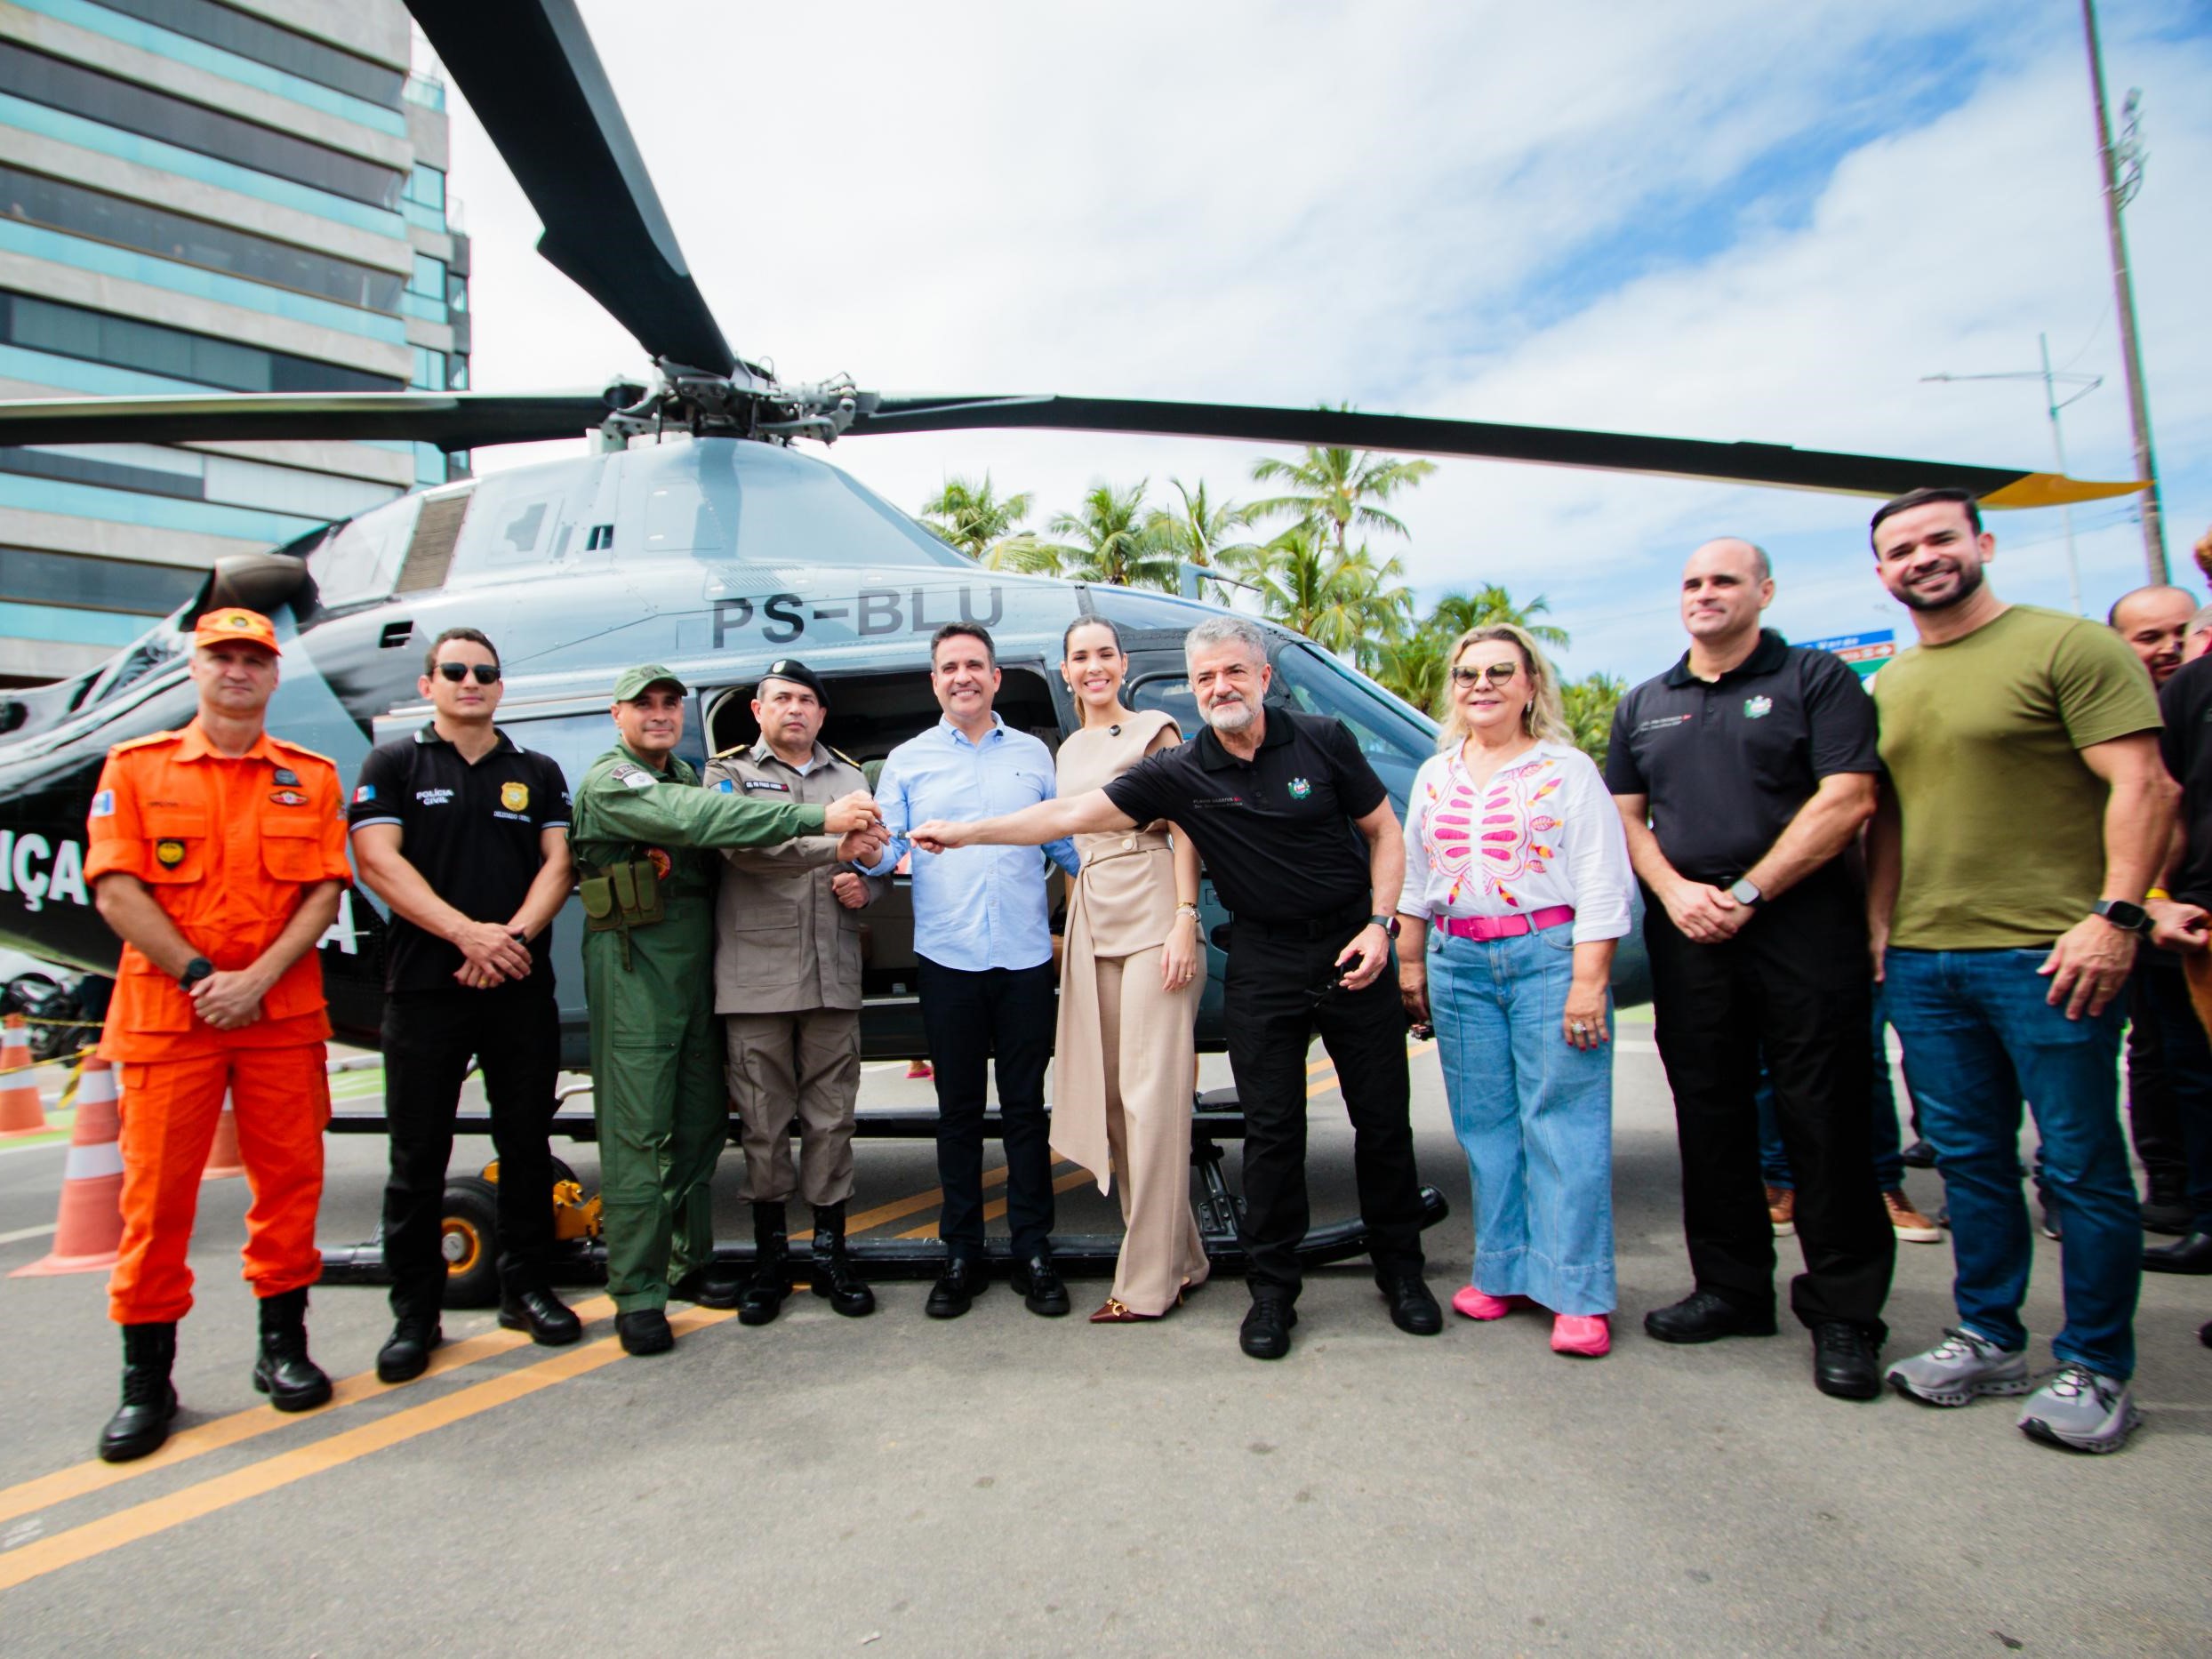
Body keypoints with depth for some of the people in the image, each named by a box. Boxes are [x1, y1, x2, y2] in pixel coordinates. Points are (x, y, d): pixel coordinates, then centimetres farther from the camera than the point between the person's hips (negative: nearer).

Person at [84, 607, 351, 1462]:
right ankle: (146, 1380, 15)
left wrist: (257, 978, -11)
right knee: (157, 1191, 2)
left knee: (290, 1177, 6)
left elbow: (325, 890, 1)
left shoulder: (311, 777, 8)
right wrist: (198, 975, -12)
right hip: (167, 1009, -1)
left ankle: (284, 1345, 20)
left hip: (283, 1011, 1)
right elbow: (115, 887, -2)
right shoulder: (135, 768, 6)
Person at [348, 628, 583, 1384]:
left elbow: (558, 861, 3)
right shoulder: (393, 764, 6)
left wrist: (513, 935, -14)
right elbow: (378, 860, -6)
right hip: (425, 984, -2)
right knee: (418, 1156, 4)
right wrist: (467, 932, -17)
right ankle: (415, 1314, 15)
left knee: (527, 1144, 9)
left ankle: (526, 1288, 22)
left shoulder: (538, 772, 12)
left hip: (523, 986, 2)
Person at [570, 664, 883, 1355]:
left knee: (700, 1121, 12)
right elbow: (695, 821, -25)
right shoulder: (609, 782, -7)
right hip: (634, 971, -7)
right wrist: (818, 819, -31)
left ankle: (691, 1262, 25)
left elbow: (725, 830, 3)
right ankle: (637, 1295, 4)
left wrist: (846, 850, -17)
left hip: (697, 969, 8)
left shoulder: (689, 777, 18)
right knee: (635, 1130, -4)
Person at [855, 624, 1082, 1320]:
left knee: (1025, 1106, 6)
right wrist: (866, 855, -18)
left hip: (1025, 956, 0)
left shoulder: (1031, 754, 11)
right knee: (958, 1109, 8)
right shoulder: (907, 761, 9)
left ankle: (1033, 1251, 18)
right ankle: (961, 1255, 20)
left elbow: (1066, 842, 13)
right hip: (946, 957, 0)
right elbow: (886, 848, 3)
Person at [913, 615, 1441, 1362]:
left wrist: (1379, 924, -8)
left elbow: (1385, 832, 4)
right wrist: (963, 833, -12)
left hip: (1350, 946, 0)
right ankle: (1272, 1290, 19)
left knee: (1383, 1117, 8)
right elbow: (1074, 814, -9)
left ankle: (1401, 1272, 28)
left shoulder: (1323, 740, -4)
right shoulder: (1180, 773, -5)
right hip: (1263, 959, 0)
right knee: (1272, 1129, 3)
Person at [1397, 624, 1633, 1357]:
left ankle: (1579, 1293, 5)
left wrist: (1588, 981, -12)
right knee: (1485, 1123, 8)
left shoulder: (1567, 770, 0)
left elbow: (1601, 886, -6)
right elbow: (1413, 878, 18)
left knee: (1563, 1123, -3)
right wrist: (1410, 962, 13)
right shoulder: (1434, 776, 14)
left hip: (1550, 956, -4)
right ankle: (1504, 1268, 21)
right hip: (1458, 963, 5)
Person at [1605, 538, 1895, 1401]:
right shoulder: (1643, 705, 16)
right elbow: (1626, 816, 14)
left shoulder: (1817, 680, 2)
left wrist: (1746, 893, -12)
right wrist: (1675, 890, -5)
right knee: (1709, 1114, 9)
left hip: (1803, 925, -4)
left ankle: (1843, 1312, 10)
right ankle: (1731, 1287, 21)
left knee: (1826, 1117, -1)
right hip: (1687, 933, 5)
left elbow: (1846, 801, -8)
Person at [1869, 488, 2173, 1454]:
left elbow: (2142, 785, -10)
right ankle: (1988, 1339, 25)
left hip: (2047, 954, -6)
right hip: (1923, 961, 6)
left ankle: (2095, 1368, 17)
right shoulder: (1887, 687, 15)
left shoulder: (2069, 647, -3)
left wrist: (2114, 916, -18)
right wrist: (1879, 922, 11)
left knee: (2081, 1165, 3)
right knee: (1970, 1162, 13)